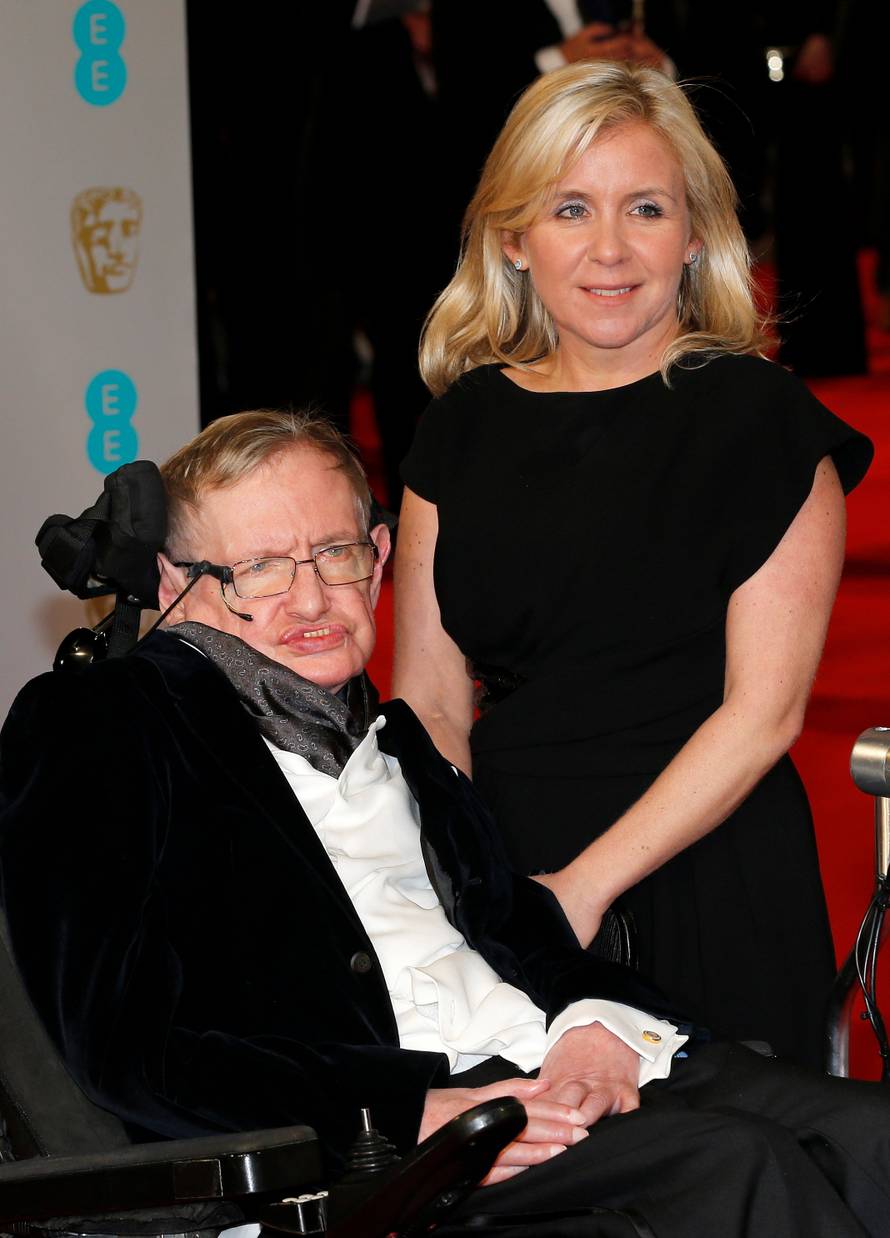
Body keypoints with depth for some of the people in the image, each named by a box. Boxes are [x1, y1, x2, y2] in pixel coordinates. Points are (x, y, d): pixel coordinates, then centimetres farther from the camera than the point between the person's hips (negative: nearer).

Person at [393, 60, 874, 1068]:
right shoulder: (467, 425, 8)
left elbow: (763, 711, -9)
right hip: (501, 873, 3)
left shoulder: (760, 418, -4)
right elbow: (429, 703, 6)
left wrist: (587, 883, -15)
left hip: (704, 881, -3)